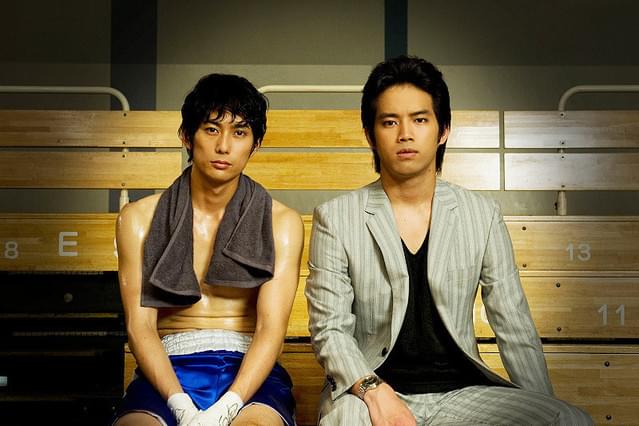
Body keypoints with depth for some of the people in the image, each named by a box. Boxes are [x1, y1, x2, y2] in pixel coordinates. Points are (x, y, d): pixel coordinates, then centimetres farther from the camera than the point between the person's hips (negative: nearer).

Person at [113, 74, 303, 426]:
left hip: (249, 371, 0)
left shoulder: (282, 223, 5)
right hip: (168, 371, 1)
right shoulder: (139, 218, 8)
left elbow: (272, 328, -5)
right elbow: (140, 326, 0)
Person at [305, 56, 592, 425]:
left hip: (461, 392, 4)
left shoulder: (483, 215, 5)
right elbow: (329, 328, -3)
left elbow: (516, 330, 6)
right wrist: (373, 390, -20)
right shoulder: (335, 219, -1)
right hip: (372, 391, -3)